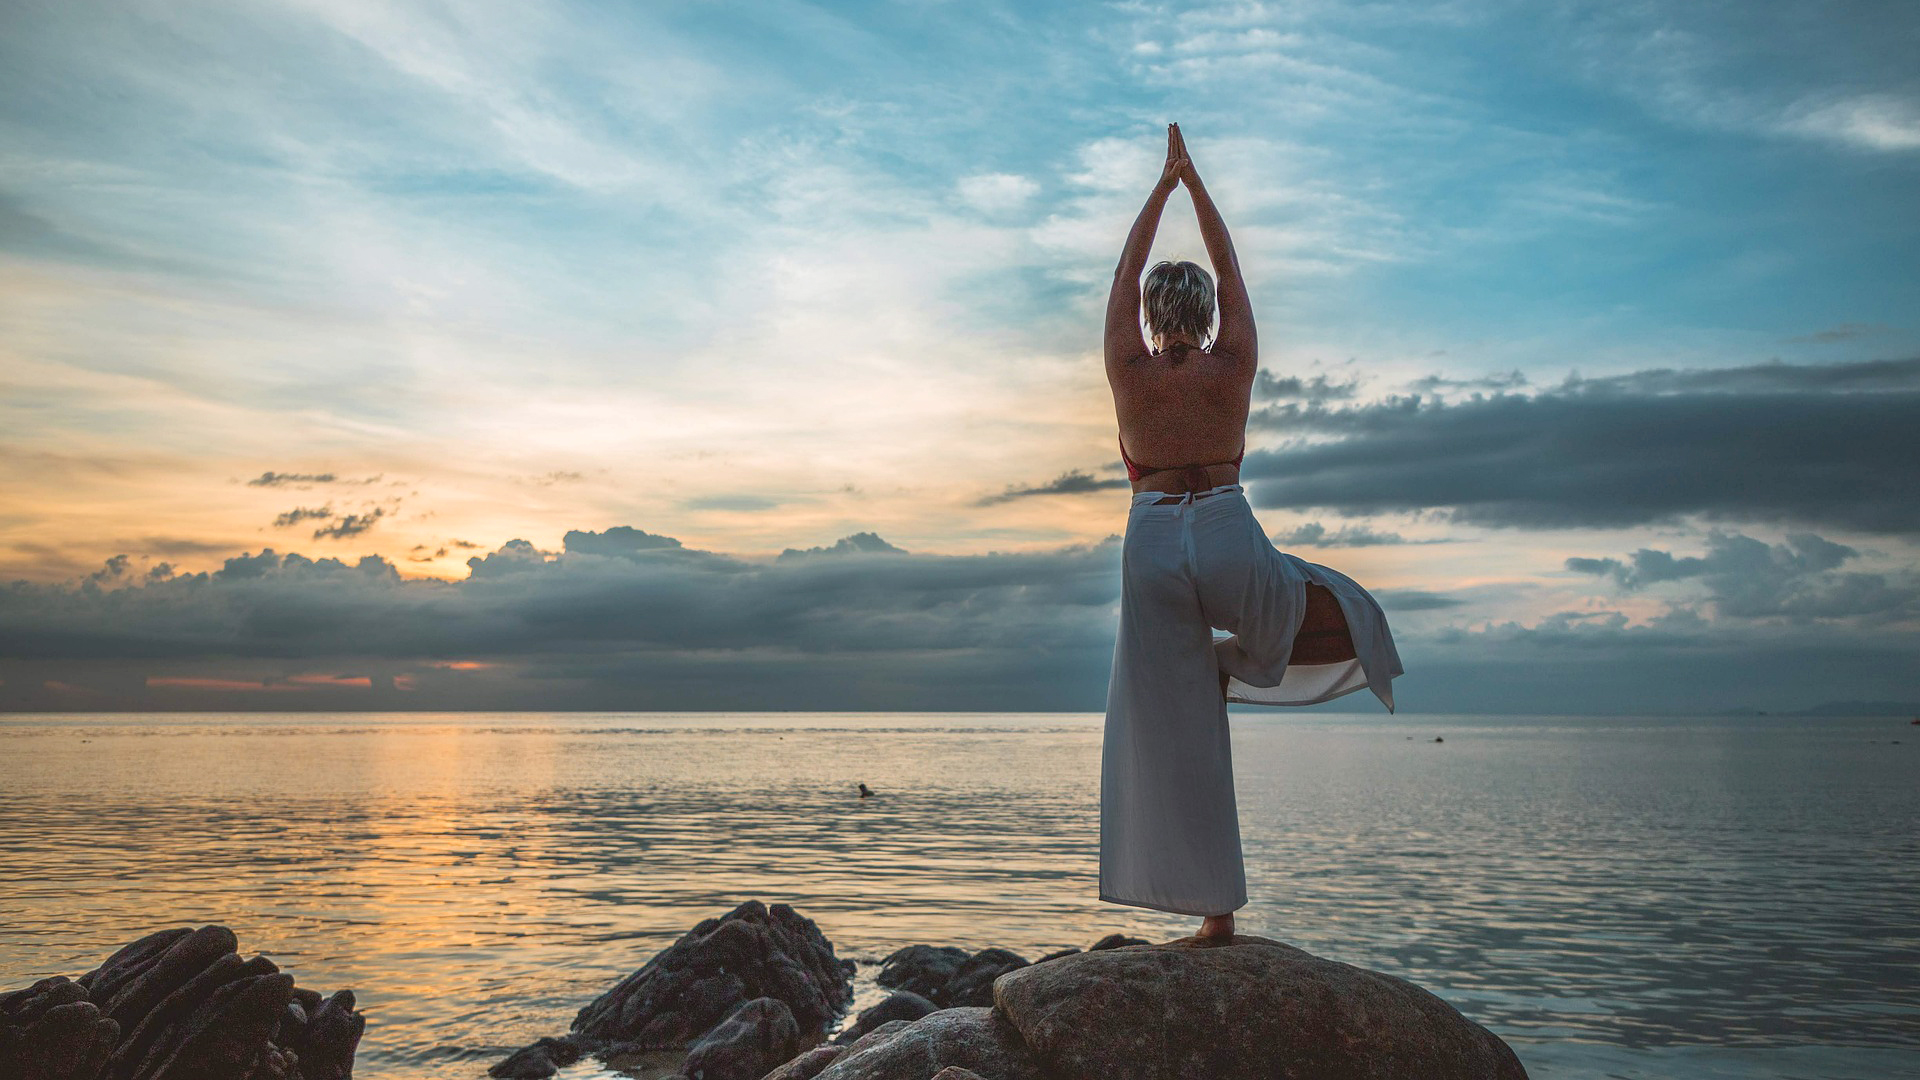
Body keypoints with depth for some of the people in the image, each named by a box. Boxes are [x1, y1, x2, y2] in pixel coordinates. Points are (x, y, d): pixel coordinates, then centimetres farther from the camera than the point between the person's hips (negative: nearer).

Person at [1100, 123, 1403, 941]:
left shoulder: (1130, 372, -1)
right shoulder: (1234, 368, 0)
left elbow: (1125, 273, 11)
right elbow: (1231, 269, 11)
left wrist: (1163, 183, 19)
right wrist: (1193, 180, 18)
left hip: (1154, 545, 1)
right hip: (1230, 541, 0)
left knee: (1175, 734, 4)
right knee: (1335, 607, 30)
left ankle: (1215, 909, 5)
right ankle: (1236, 657, 9)